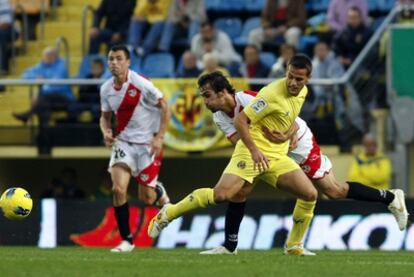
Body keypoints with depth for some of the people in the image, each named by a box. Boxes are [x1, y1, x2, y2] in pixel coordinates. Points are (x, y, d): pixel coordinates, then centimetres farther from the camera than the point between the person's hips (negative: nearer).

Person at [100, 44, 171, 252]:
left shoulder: (141, 84, -16)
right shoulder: (106, 89, 0)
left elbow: (164, 108, -10)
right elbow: (105, 116, 14)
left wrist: (159, 137, -16)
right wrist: (106, 132, -8)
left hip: (148, 143, -4)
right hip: (123, 142, 4)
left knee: (146, 198, -1)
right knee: (118, 189, -15)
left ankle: (160, 193, 39)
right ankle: (126, 240, -4)